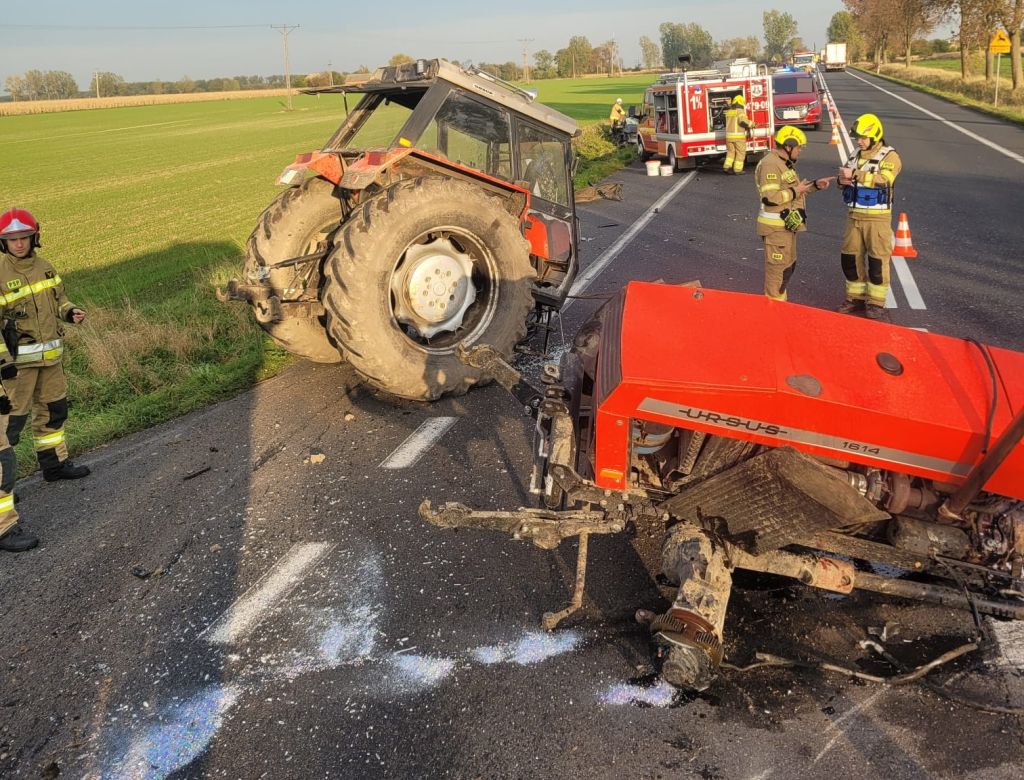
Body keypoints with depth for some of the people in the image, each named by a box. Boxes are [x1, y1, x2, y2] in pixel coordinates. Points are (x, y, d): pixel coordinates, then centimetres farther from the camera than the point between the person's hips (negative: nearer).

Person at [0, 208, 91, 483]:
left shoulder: (43, 266, 5)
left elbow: (57, 298, 19)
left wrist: (70, 311, -3)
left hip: (50, 354, 7)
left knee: (53, 410, 17)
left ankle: (54, 464, 33)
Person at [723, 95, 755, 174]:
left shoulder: (728, 112, 12)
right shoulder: (740, 111, -8)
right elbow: (743, 120, -23)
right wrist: (751, 124, -11)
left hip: (729, 136, 6)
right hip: (739, 136, -6)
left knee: (730, 152, 16)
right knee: (740, 153, 3)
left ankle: (727, 166, 4)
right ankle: (738, 169, 1)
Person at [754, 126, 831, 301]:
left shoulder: (785, 163, 16)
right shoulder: (770, 164, -18)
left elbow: (789, 190, 24)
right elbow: (770, 197, -28)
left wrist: (815, 185, 12)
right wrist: (796, 191, -18)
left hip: (787, 226, 11)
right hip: (776, 226, -11)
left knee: (788, 265, 19)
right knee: (779, 267, -6)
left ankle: (780, 302, 30)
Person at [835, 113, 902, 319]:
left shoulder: (889, 156, -8)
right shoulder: (856, 155, 12)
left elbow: (883, 180, -24)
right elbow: (846, 178, 14)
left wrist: (855, 175, -27)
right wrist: (842, 180, -11)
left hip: (877, 218, -6)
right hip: (854, 215, 6)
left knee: (877, 260, -2)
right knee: (850, 257, 9)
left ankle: (876, 303, 6)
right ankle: (856, 298, 22)